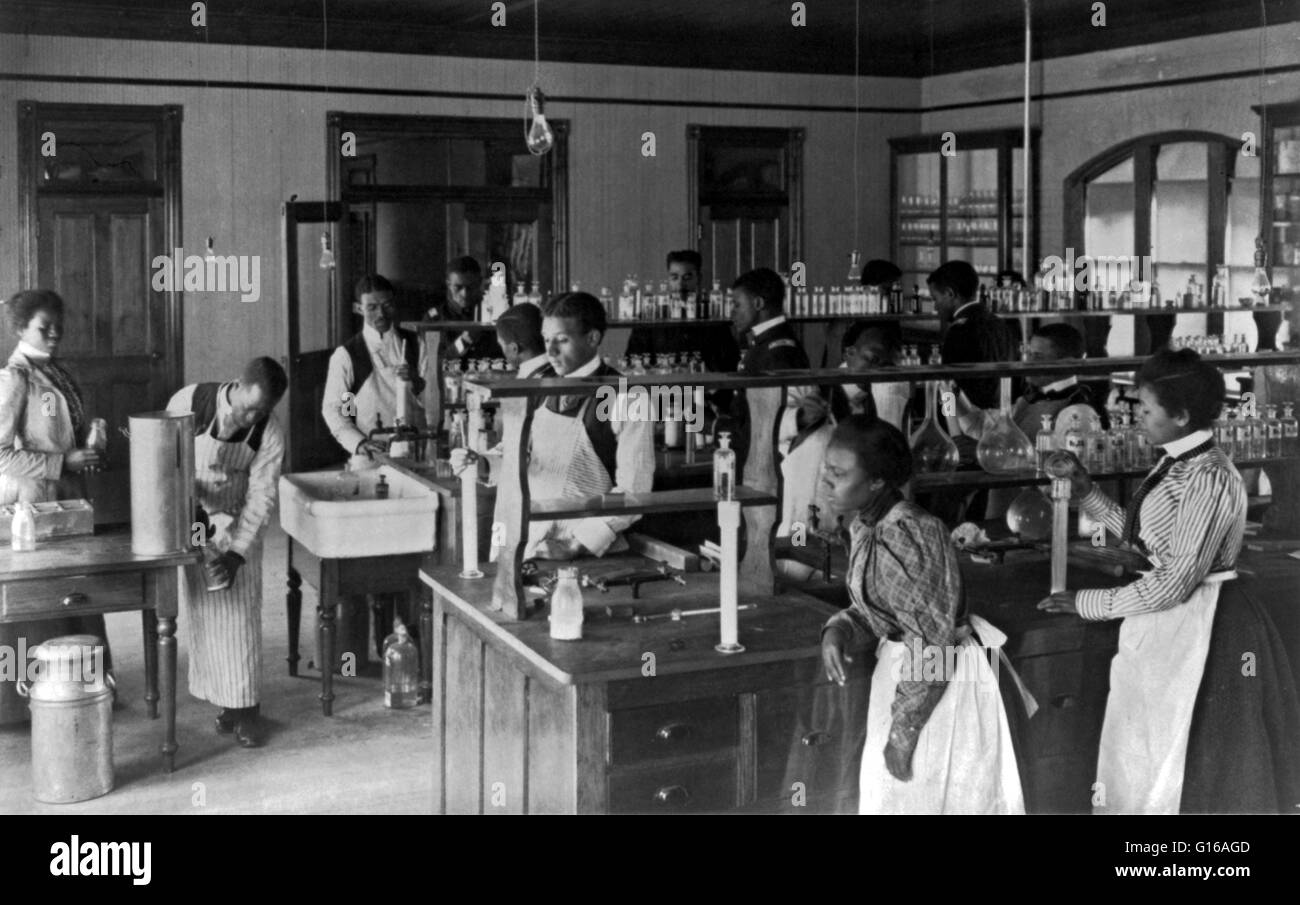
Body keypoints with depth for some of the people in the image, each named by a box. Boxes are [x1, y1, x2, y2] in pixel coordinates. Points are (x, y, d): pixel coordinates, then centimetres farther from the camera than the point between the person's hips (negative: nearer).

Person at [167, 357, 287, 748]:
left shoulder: (269, 433, -17)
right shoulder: (189, 403, -20)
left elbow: (261, 497, -14)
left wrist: (238, 552, -22)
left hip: (239, 524, 0)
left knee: (240, 613, -4)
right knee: (203, 611, 2)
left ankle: (246, 707, 3)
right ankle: (223, 698, 13)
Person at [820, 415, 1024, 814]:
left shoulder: (907, 534, -26)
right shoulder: (864, 525, 1)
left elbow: (933, 643, -24)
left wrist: (903, 729, -21)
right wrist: (837, 631, -10)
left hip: (937, 684, -9)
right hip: (902, 669, 9)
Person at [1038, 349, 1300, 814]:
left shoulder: (1208, 480, -23)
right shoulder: (1175, 465, 5)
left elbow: (1173, 582, -24)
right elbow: (1146, 538, 11)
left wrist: (1088, 603, -18)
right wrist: (1089, 495, 8)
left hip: (1201, 627, -9)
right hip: (1170, 621, 9)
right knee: (1147, 751, 17)